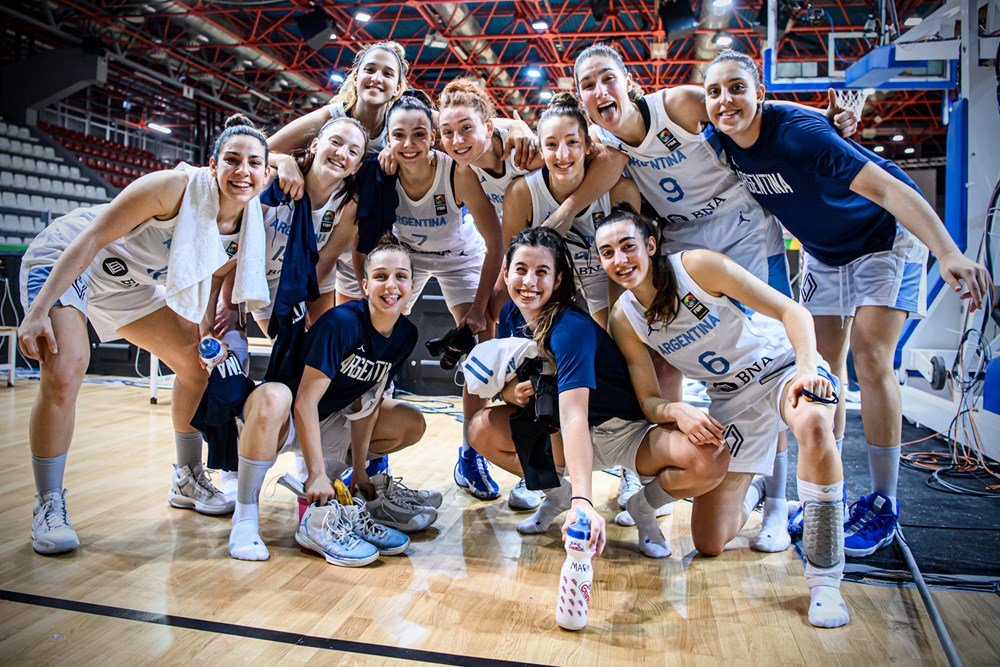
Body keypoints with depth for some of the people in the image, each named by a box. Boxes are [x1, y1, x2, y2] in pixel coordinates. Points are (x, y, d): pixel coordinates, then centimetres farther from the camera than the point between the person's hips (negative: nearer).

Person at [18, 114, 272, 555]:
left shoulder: (248, 228, -11)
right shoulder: (176, 187, -31)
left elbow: (219, 274, 7)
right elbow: (91, 238, -28)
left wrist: (210, 326, -10)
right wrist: (39, 309, -31)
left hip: (128, 284, 7)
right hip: (62, 263, -7)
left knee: (199, 364, 4)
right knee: (64, 375, -25)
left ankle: (188, 480, 22)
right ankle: (48, 506, -6)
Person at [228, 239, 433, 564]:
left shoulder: (406, 335, -6)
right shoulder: (342, 322, -26)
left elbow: (369, 400, -2)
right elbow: (305, 401, -28)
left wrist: (359, 468, -6)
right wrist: (317, 473, -29)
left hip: (328, 423, 7)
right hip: (285, 421, -7)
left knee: (412, 423, 3)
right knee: (274, 396, -40)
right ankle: (245, 519, -25)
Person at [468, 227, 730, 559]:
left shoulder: (571, 329, -28)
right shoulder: (510, 315, -6)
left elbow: (573, 417, -40)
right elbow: (507, 384, 3)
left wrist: (582, 500, -50)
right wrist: (510, 392, -23)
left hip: (630, 431, -5)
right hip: (560, 434, 6)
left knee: (711, 460, -33)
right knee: (482, 428, -16)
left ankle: (644, 504, 0)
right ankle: (557, 492, 8)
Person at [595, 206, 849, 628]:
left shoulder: (697, 265, -20)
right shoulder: (625, 320, -8)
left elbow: (792, 311, -19)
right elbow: (649, 401, -5)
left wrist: (807, 369, -36)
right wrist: (677, 412, -28)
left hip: (781, 366, -3)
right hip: (730, 401, 4)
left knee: (812, 424, -42)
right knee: (708, 544, 0)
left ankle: (824, 581, -27)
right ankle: (749, 486, 35)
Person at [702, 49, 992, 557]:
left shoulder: (797, 133, -33)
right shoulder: (726, 143, -13)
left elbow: (886, 187, -40)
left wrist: (949, 254, -51)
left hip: (885, 236, -6)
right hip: (824, 250, 7)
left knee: (869, 355, -14)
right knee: (823, 361, 4)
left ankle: (883, 506, -2)